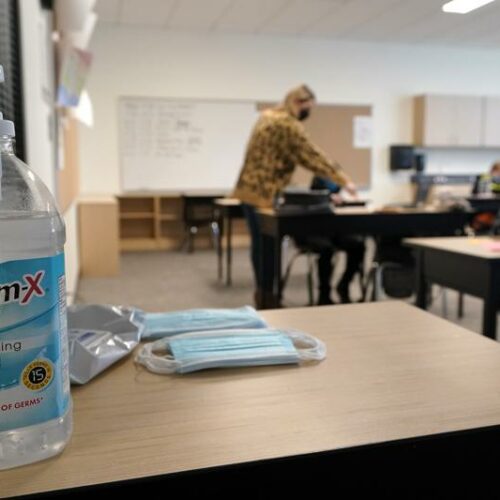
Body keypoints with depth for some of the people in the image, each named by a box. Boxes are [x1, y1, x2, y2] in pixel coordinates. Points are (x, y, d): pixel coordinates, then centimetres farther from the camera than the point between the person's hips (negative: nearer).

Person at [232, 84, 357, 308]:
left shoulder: (267, 115, 15)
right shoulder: (288, 124, -15)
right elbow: (312, 155, -16)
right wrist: (343, 180, -11)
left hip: (250, 189, 9)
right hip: (263, 193, -9)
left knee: (259, 244, 15)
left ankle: (262, 294, 24)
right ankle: (266, 298, 9)